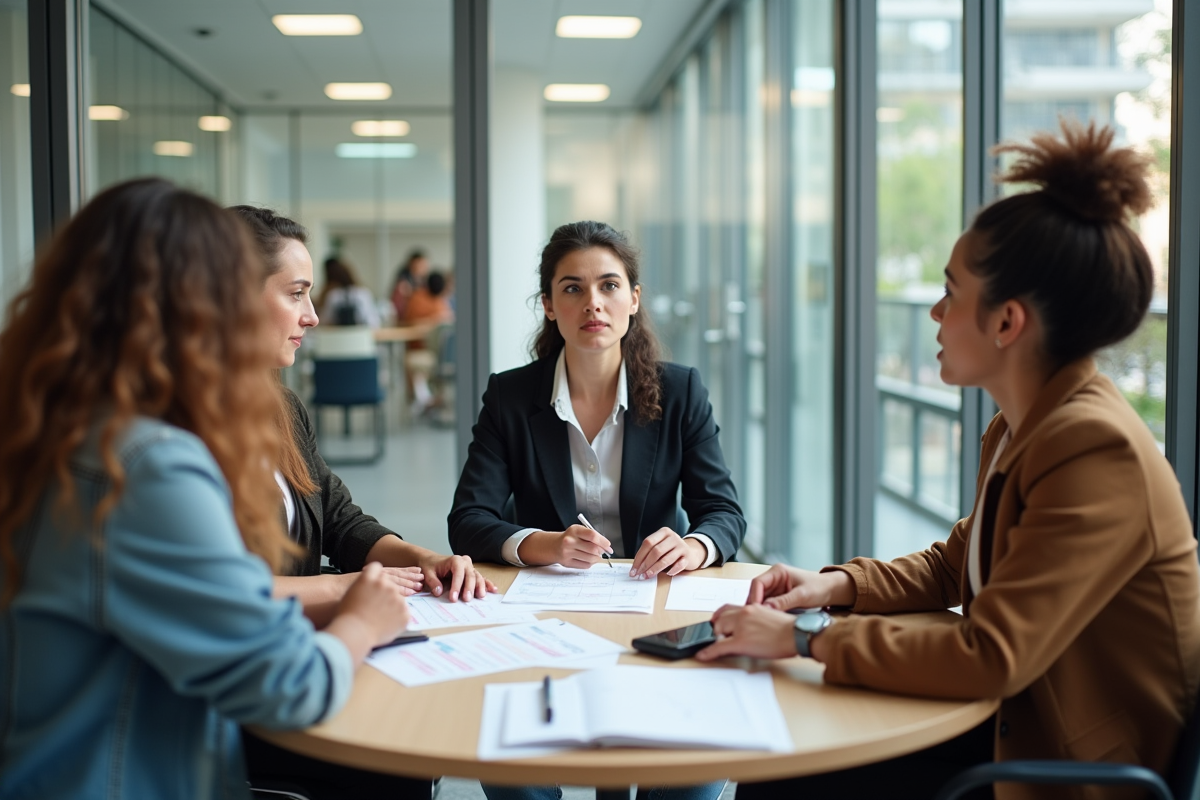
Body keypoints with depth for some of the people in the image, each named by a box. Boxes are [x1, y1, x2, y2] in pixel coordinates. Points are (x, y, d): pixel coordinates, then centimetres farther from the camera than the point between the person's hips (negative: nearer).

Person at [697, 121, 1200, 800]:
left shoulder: (1097, 451, -25)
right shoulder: (1020, 431, 5)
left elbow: (989, 660, -29)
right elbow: (952, 565, 19)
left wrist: (806, 638, -21)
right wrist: (836, 584, 2)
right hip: (1022, 730, 8)